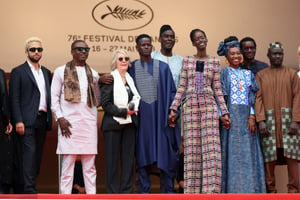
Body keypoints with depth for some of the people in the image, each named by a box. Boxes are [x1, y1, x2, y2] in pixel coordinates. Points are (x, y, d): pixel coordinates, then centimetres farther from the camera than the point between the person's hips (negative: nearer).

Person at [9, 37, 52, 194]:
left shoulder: (46, 72, 19)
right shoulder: (18, 72, 1)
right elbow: (14, 99, -5)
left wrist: (49, 118, 10)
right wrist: (18, 121, -14)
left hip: (42, 120, 6)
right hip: (27, 120, -6)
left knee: (37, 155, 7)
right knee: (29, 152, -12)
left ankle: (31, 185, 13)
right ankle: (29, 189, -13)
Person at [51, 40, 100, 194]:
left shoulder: (93, 74, 16)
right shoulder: (61, 71, 6)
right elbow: (54, 96, 2)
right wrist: (60, 118, -6)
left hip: (89, 122, 3)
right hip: (69, 122, -3)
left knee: (90, 163, 4)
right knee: (68, 161, -5)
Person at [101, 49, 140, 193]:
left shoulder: (131, 79, 15)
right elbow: (105, 103, -10)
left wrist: (133, 108, 3)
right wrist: (123, 112, -16)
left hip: (129, 123, 5)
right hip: (113, 123, -5)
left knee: (128, 158, 5)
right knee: (112, 160, -1)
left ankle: (126, 191, 11)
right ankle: (112, 192, 4)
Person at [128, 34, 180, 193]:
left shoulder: (163, 67, 6)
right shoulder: (131, 68, 7)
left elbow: (171, 91, 5)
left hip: (160, 114, 0)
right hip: (140, 115, 0)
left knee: (166, 153, 0)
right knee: (142, 152, 4)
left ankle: (169, 189, 11)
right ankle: (144, 189, 12)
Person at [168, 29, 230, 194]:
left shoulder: (214, 62, 8)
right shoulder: (187, 61, 9)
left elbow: (217, 89, 8)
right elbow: (181, 87, 8)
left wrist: (224, 112, 4)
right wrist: (173, 109, 1)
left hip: (209, 106, -1)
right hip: (191, 106, 1)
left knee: (210, 147, -7)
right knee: (192, 148, -1)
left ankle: (210, 190, -4)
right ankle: (192, 190, 4)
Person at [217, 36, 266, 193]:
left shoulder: (248, 74, 16)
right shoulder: (224, 73, 4)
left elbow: (252, 97, 10)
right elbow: (220, 96, -4)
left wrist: (252, 116, -3)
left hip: (247, 117, 4)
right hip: (230, 115, -4)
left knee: (248, 152, 2)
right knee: (232, 150, -5)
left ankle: (248, 188, 6)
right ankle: (231, 188, -2)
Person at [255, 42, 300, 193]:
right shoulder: (261, 75, 11)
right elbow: (258, 98, 3)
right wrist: (261, 120, -10)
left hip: (288, 119, 0)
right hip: (269, 120, 0)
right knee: (269, 157, -1)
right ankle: (271, 190, 7)